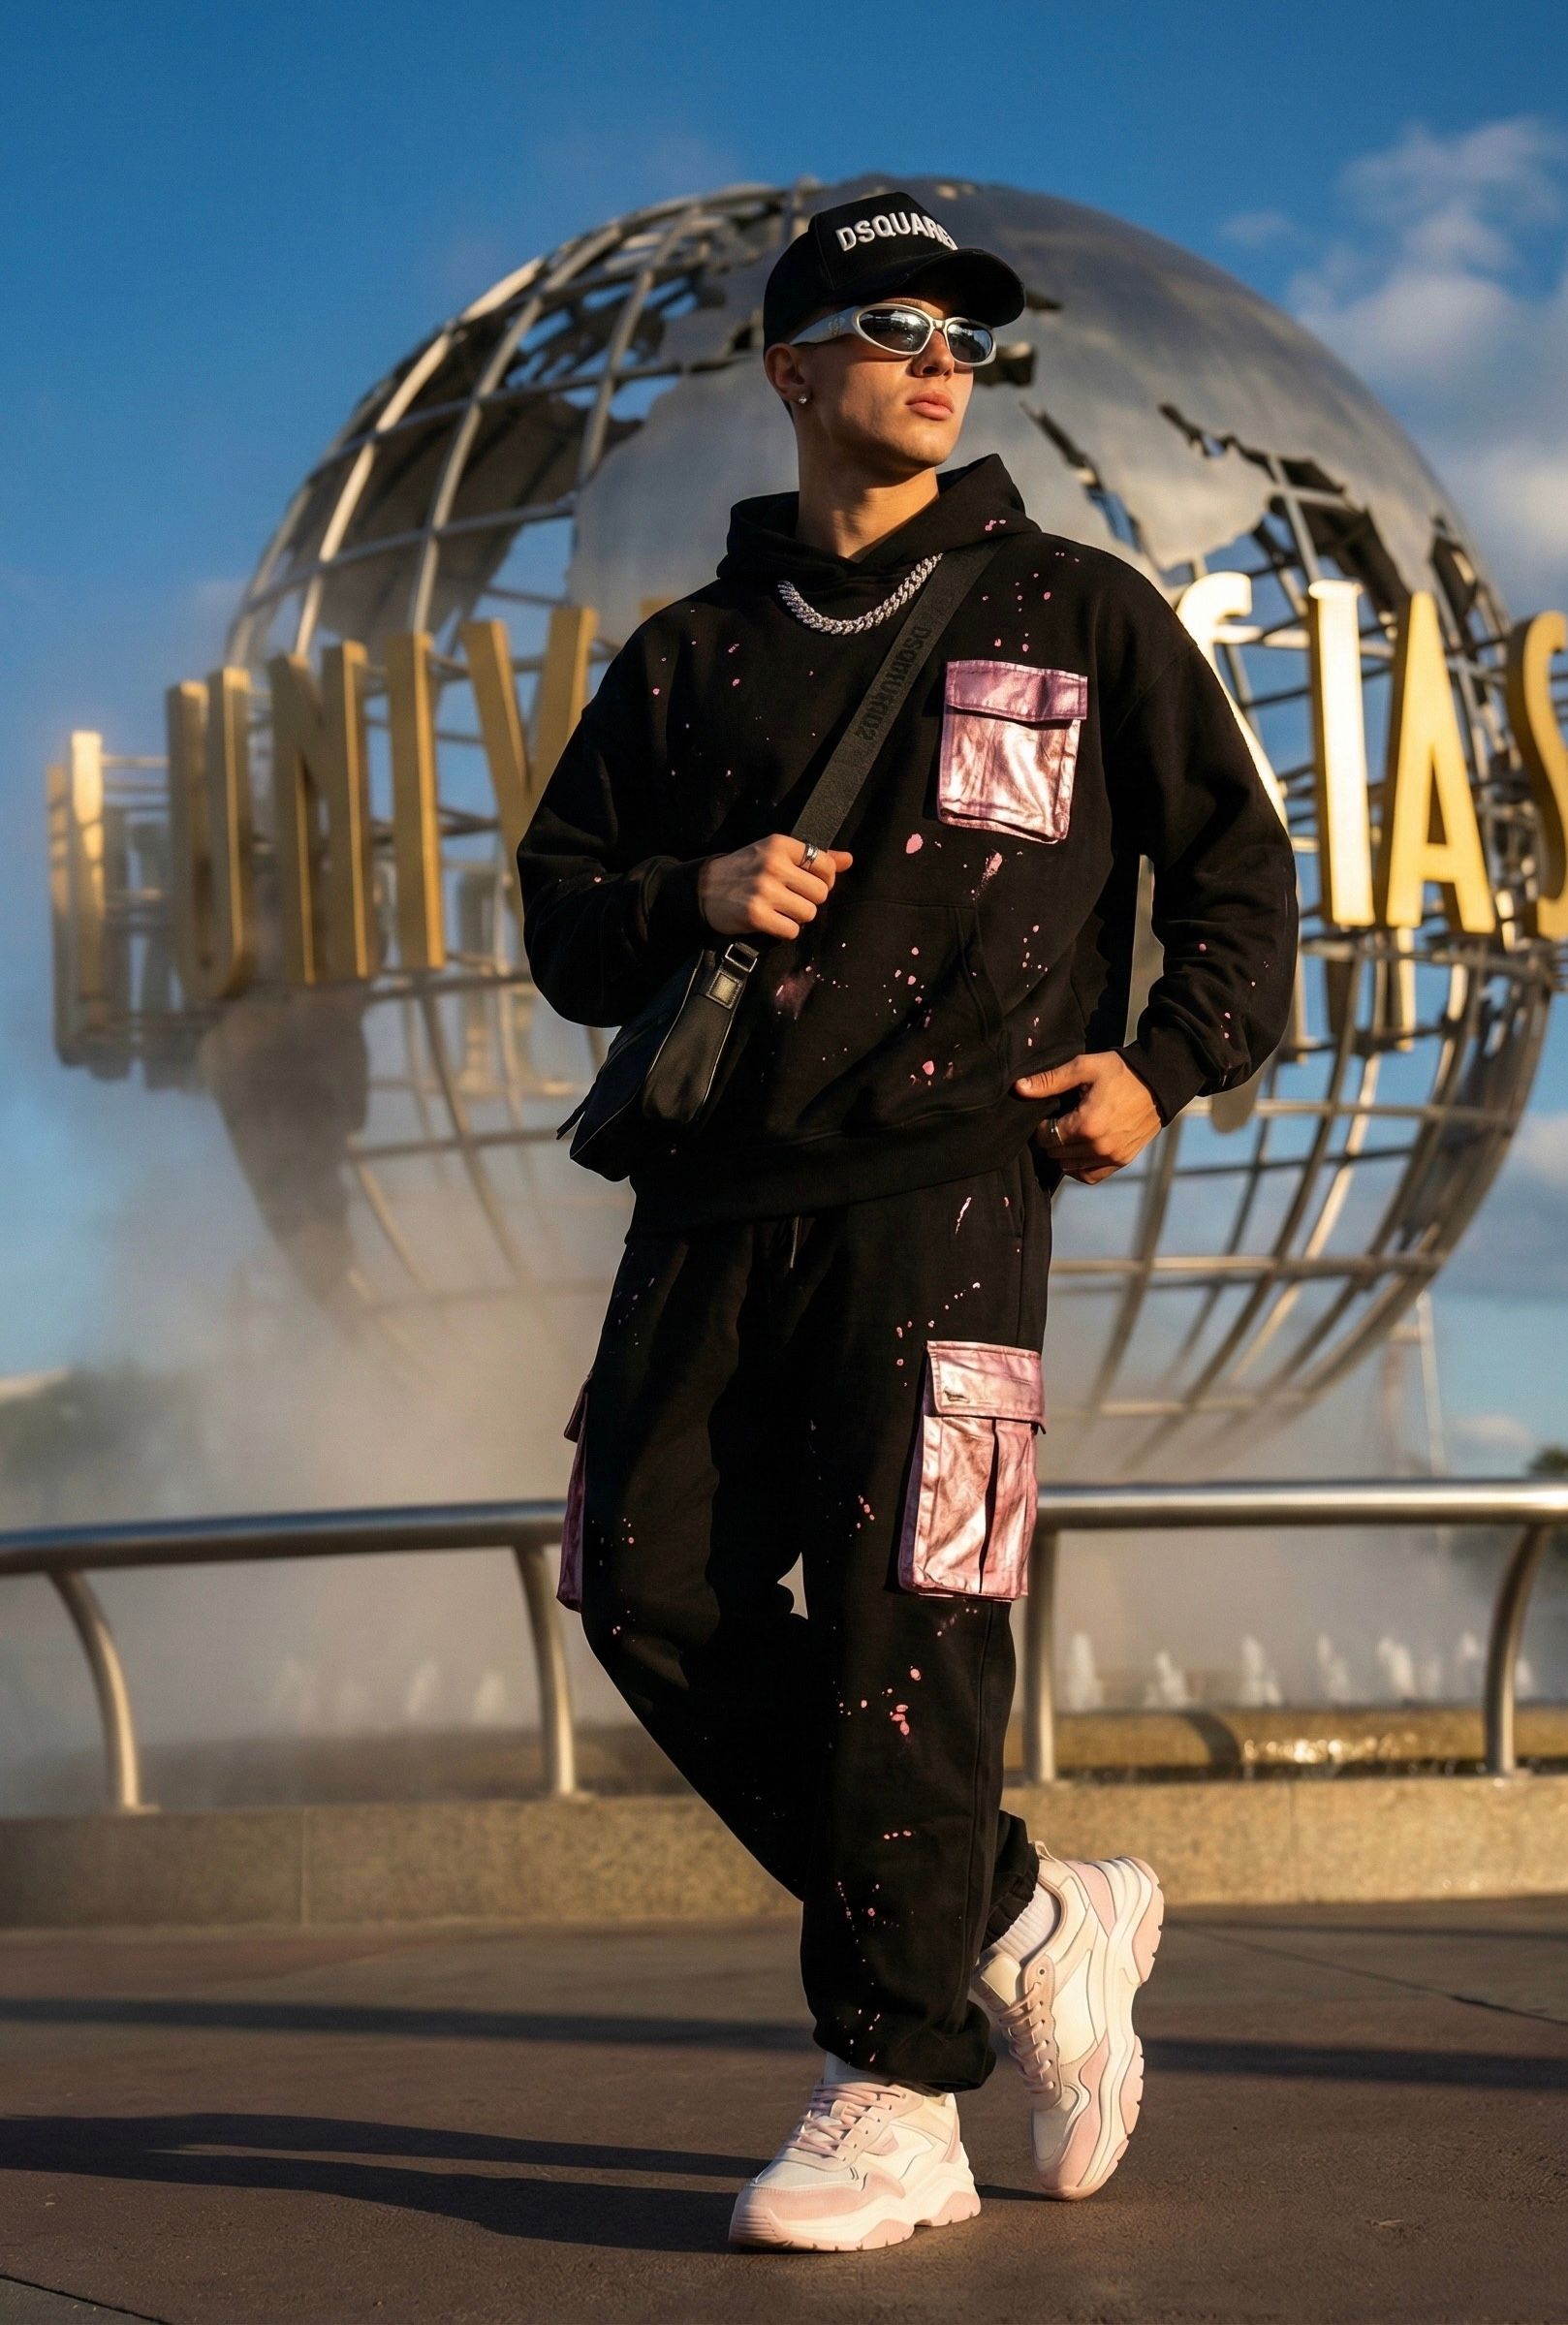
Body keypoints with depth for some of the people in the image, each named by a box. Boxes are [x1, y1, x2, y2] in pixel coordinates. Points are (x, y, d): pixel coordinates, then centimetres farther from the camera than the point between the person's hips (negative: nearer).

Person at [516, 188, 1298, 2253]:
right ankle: (1028, 1925, 12)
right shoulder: (690, 659, 17)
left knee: (900, 1627, -11)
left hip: (949, 1178, -4)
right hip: (717, 1190, 4)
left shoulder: (1076, 613, 11)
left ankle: (898, 2099, -1)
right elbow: (560, 918, 16)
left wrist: (1170, 1065, 0)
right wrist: (696, 898, -5)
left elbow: (1240, 867, 15)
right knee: (654, 1589, -4)